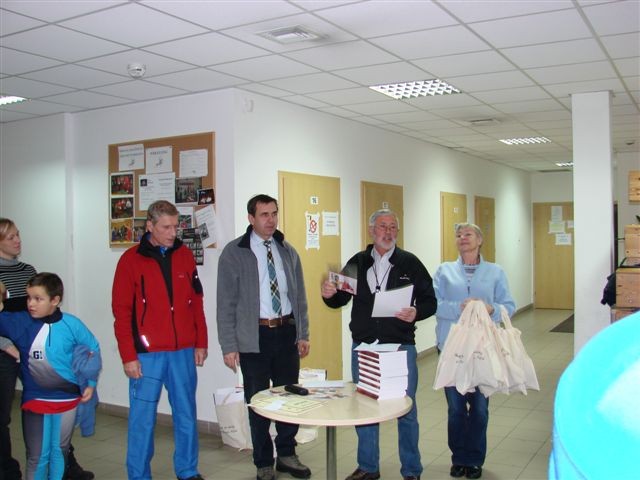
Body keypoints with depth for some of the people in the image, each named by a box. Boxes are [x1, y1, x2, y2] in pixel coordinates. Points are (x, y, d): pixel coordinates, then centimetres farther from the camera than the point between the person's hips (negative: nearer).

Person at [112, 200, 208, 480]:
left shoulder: (184, 255, 7)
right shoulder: (131, 260, -3)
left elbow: (196, 302, 11)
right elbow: (122, 311, -4)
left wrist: (201, 343, 7)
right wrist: (128, 356, -8)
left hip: (184, 352, 4)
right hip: (147, 354, -3)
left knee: (186, 414, 11)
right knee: (142, 418, 4)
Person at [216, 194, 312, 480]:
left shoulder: (288, 251, 9)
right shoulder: (234, 253, -4)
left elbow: (299, 296, 12)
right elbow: (226, 303, -6)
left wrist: (303, 334, 7)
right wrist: (229, 346, -10)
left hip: (286, 332, 4)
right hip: (254, 336, -3)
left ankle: (286, 454, 30)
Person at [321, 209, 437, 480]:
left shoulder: (409, 262, -2)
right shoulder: (357, 263, 6)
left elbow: (430, 301, -1)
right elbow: (340, 300, 11)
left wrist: (416, 313, -21)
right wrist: (329, 294, -11)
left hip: (400, 347, -3)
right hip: (362, 346, 3)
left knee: (406, 410, 7)